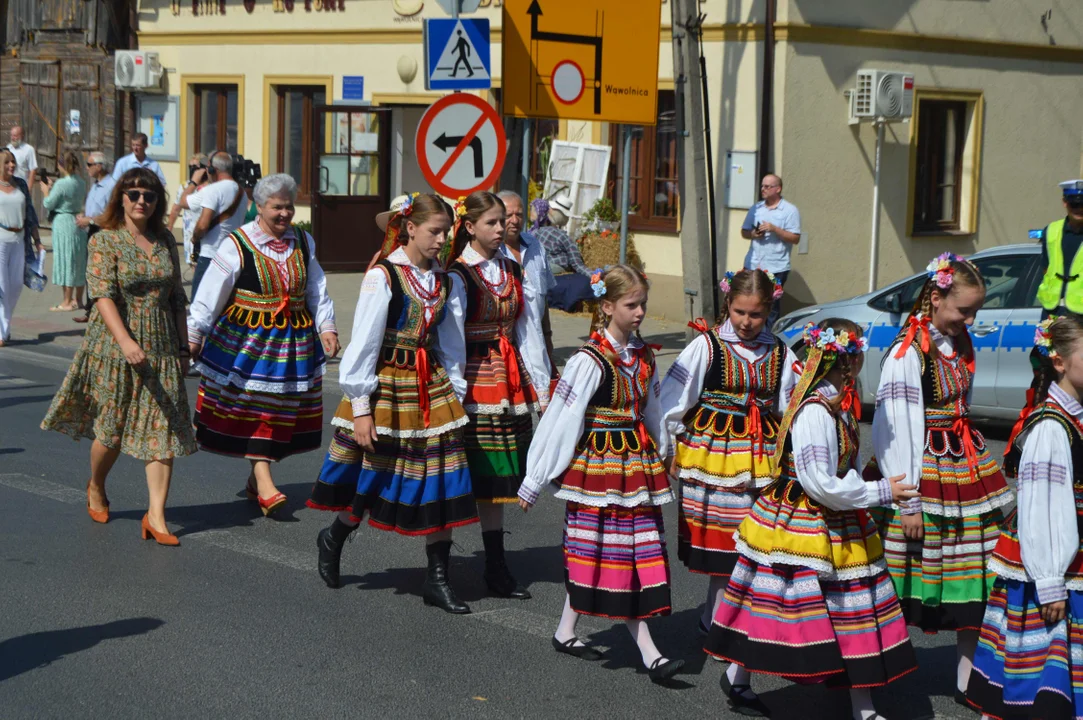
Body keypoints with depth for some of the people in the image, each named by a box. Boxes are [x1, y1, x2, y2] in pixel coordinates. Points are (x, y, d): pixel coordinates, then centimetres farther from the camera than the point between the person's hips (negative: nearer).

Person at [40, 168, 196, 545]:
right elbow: (103, 295, -17)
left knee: (164, 429, -5)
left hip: (161, 348, 4)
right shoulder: (105, 241, -6)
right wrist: (126, 342, -29)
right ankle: (95, 488, 34)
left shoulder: (165, 241, 9)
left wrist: (183, 345, 11)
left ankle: (156, 515, -5)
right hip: (114, 348, -4)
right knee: (111, 429, 5)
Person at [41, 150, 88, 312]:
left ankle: (67, 302, 3)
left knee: (65, 261, -1)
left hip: (63, 223, -7)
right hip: (78, 221, 7)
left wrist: (46, 190, 6)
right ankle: (78, 299, 22)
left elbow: (48, 204, -11)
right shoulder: (81, 182, 4)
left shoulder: (61, 184, -18)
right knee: (79, 262, 13)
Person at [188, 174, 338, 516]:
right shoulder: (237, 245, -9)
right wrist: (194, 335, -12)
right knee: (255, 410, -8)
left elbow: (317, 291, 10)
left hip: (294, 340, 5)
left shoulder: (303, 242, 7)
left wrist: (326, 327, -1)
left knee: (281, 411, 6)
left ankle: (256, 480, 20)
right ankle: (264, 486, -9)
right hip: (246, 339, -5)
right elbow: (210, 295, -10)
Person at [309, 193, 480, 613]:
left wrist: (455, 391, 10)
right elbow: (363, 345, -11)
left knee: (440, 482, 0)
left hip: (431, 388, 5)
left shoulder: (442, 281, 8)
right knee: (374, 478, 5)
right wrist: (361, 408, -13)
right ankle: (333, 540, 35)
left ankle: (438, 580, 7)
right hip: (386, 387, -5)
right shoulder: (382, 276, -11)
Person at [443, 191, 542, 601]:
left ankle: (495, 568, 10)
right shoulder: (458, 276, -8)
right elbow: (452, 341, -10)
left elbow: (525, 329, 14)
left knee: (497, 478, 7)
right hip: (476, 380, -6)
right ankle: (495, 568, 4)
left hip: (510, 379, 6)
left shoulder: (511, 271, 11)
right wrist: (456, 396, -14)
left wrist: (539, 382, 10)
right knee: (484, 475, -4)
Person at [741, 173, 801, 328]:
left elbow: (795, 238, -7)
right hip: (753, 265, 4)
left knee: (772, 306, 1)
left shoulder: (790, 210, -2)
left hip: (776, 268, -4)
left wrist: (774, 229, -18)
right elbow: (744, 232, 18)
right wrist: (752, 234, -5)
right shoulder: (755, 209, 13)